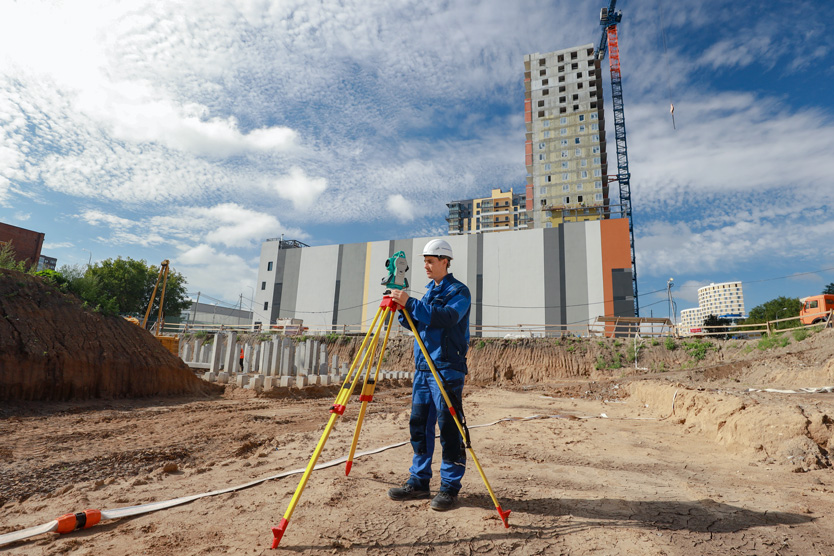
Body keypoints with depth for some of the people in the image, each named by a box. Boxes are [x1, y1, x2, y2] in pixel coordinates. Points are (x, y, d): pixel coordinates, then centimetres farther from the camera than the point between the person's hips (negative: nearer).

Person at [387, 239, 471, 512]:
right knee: (419, 425, 10)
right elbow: (417, 323, 16)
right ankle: (418, 482, 22)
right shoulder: (429, 291, 18)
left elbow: (447, 317, -23)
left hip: (447, 368, -8)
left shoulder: (459, 291, -5)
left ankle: (450, 487, 9)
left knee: (449, 428, -2)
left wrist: (410, 303, -25)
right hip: (422, 367, 8)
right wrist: (402, 309, -2)